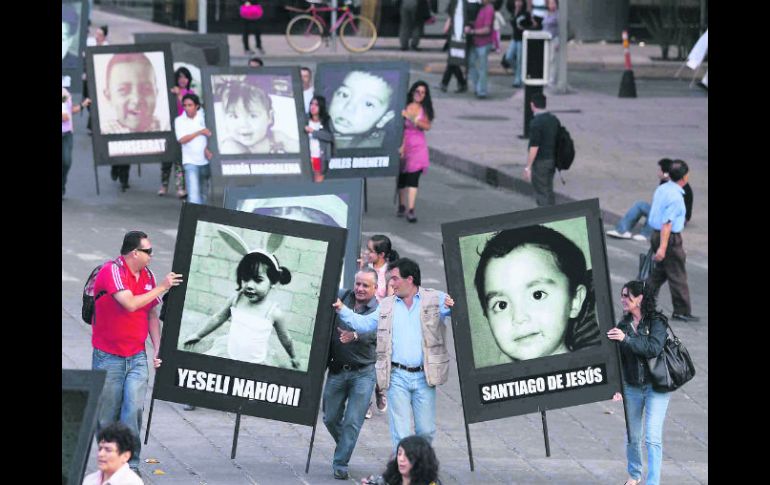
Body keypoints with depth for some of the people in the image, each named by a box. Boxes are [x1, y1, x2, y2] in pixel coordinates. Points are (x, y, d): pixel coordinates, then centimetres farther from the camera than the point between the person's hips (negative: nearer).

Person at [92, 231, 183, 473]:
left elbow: (152, 315, 13)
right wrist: (161, 287, -15)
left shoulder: (147, 275, 7)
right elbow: (130, 304, -23)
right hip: (108, 357, -4)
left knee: (134, 409, -11)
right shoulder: (112, 271, -13)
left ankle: (130, 465, -8)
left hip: (137, 357, 4)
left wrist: (158, 349, 5)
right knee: (107, 415, 3)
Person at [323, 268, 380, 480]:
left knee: (353, 421, -6)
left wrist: (354, 336, -47)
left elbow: (373, 333, -27)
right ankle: (344, 446, 38)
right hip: (337, 370, 4)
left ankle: (340, 463, 2)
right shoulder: (341, 297, 1)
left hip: (363, 373, -4)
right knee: (330, 418, 11)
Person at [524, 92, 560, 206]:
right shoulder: (554, 120, 5)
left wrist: (528, 167, -15)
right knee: (549, 191, 16)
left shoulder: (536, 123, -20)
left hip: (540, 162, -8)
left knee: (541, 194, -1)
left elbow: (534, 147, -21)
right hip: (552, 161, 8)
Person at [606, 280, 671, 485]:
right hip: (632, 387, 5)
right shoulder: (623, 325, 3)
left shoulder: (657, 322, -10)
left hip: (656, 387, -5)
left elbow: (654, 348, -24)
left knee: (653, 438, -11)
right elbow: (618, 359, 6)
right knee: (632, 436, 13)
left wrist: (626, 339, -29)